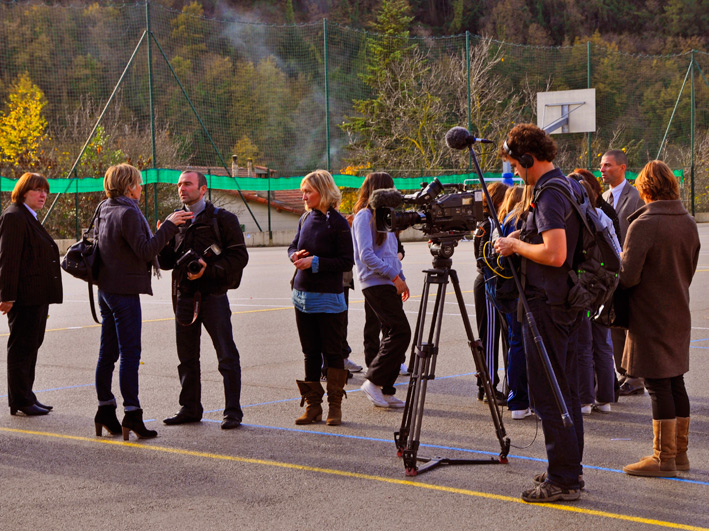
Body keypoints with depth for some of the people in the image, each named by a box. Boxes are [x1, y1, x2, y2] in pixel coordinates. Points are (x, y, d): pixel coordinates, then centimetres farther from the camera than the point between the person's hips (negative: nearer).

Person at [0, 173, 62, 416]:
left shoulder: (30, 218, 20)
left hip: (38, 295, 10)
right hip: (25, 296, -10)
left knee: (32, 345, 13)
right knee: (21, 346, -4)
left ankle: (26, 397, 19)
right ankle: (20, 401, 0)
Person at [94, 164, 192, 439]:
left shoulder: (105, 211, 12)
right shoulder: (128, 213, -16)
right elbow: (145, 251, -21)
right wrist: (169, 224, -16)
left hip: (106, 289, 9)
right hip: (124, 290, -9)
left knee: (108, 352, 12)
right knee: (130, 353, -7)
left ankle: (105, 410, 18)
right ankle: (132, 414, -8)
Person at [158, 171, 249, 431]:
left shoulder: (222, 219, -2)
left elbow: (239, 256, -7)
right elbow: (166, 262, 12)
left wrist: (208, 269, -18)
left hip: (213, 294, -5)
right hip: (184, 295, 5)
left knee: (227, 356, -4)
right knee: (187, 357, 11)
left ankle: (233, 411, 0)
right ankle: (190, 408, 22)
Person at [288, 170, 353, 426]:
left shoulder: (337, 222, -11)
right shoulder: (306, 218, 9)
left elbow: (347, 261, -12)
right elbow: (293, 245, 22)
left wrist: (315, 262, -18)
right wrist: (295, 255, -1)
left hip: (328, 299, -6)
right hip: (303, 296, 6)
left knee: (332, 353, 2)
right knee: (310, 353, 10)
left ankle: (335, 406, 9)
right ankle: (313, 405, 16)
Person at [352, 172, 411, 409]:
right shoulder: (364, 216, -8)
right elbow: (366, 255, -16)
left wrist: (401, 279, 14)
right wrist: (395, 276, -16)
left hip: (389, 283, 9)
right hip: (375, 283, -9)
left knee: (394, 335, 5)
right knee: (400, 332, -15)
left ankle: (385, 390, 7)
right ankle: (373, 381, -10)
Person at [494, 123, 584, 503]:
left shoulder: (549, 195, -18)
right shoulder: (567, 185, 13)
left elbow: (555, 254, -27)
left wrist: (516, 245, -13)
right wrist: (524, 237, 14)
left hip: (546, 304, -10)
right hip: (568, 301, 10)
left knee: (547, 394, -5)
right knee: (566, 390, 15)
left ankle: (562, 480, -3)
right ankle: (570, 470, 23)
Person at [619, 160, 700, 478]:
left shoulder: (643, 225, -18)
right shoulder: (688, 223, 6)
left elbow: (628, 277, -20)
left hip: (651, 317, -7)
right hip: (679, 313, 8)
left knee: (657, 385, -3)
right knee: (675, 382, 14)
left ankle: (663, 458, 0)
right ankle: (679, 452, 21)